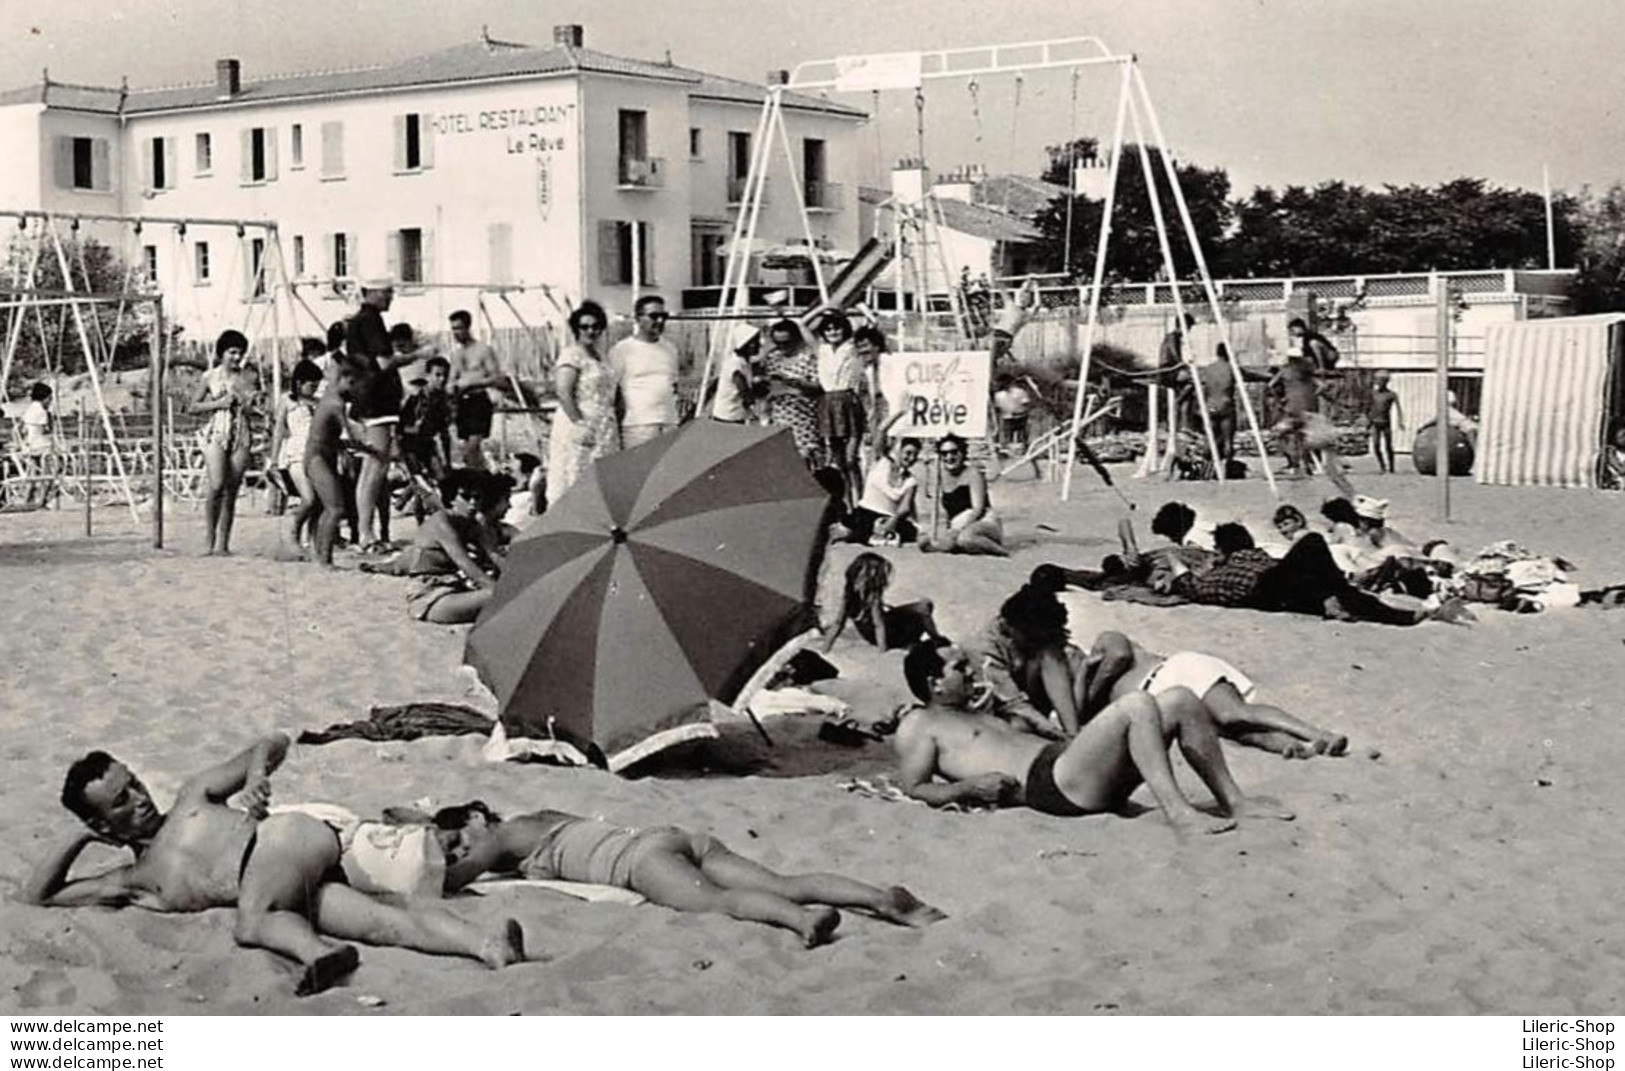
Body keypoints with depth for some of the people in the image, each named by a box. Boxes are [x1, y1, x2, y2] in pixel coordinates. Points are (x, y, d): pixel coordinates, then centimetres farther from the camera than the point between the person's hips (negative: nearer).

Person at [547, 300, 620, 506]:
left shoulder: (598, 358, 18)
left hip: (603, 432, 9)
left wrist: (614, 430, 16)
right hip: (579, 431, -9)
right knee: (573, 485, -9)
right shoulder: (571, 356, -7)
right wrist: (579, 424, -21)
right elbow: (563, 393, -16)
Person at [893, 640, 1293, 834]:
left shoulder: (978, 717, 35)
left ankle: (1233, 801, -1)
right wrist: (970, 787, -17)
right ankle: (1178, 812, -33)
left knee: (1181, 700, -1)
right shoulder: (919, 726, 8)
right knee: (1137, 705, -28)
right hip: (1049, 784, -10)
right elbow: (914, 788, -2)